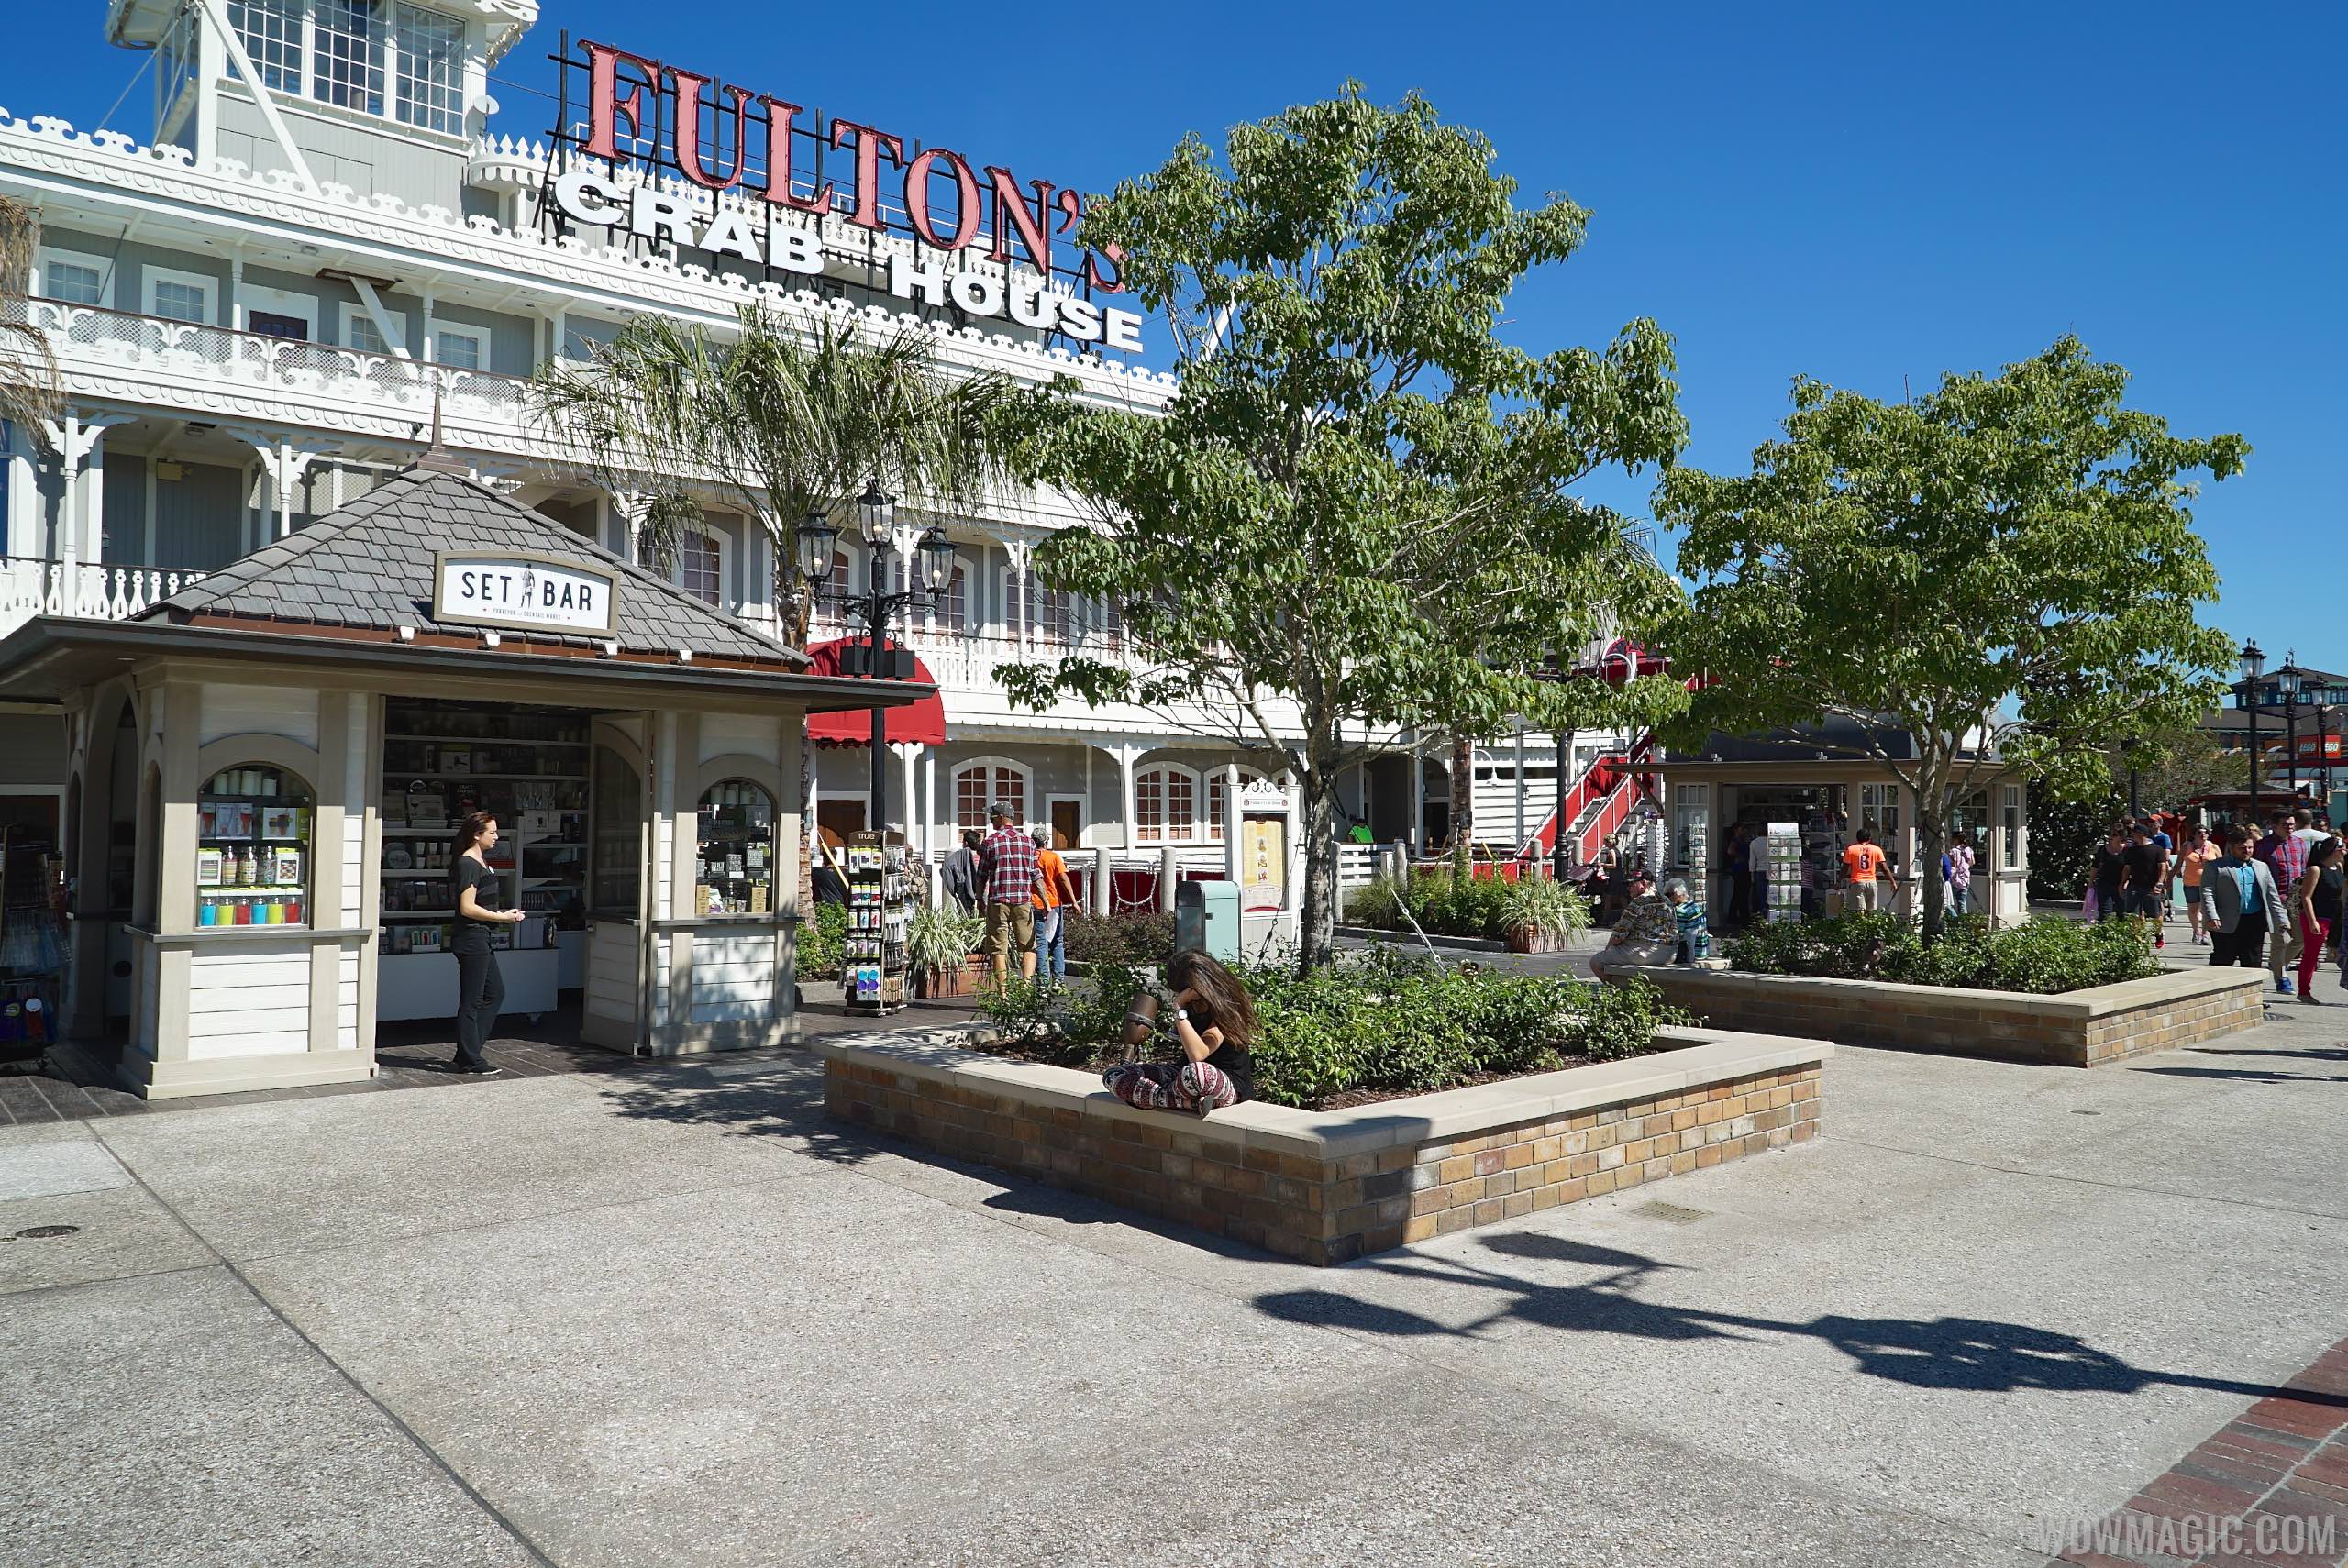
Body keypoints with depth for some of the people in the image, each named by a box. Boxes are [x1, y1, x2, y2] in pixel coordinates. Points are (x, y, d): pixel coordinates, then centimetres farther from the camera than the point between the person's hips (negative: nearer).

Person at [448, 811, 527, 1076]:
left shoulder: (481, 861, 15)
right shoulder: (468, 864, -15)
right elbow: (467, 908, -20)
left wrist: (503, 914, 10)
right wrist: (502, 917, -15)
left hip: (481, 938, 11)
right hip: (471, 937, -11)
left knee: (495, 992, 15)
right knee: (471, 1000, -2)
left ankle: (467, 1055, 19)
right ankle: (469, 1060, 7)